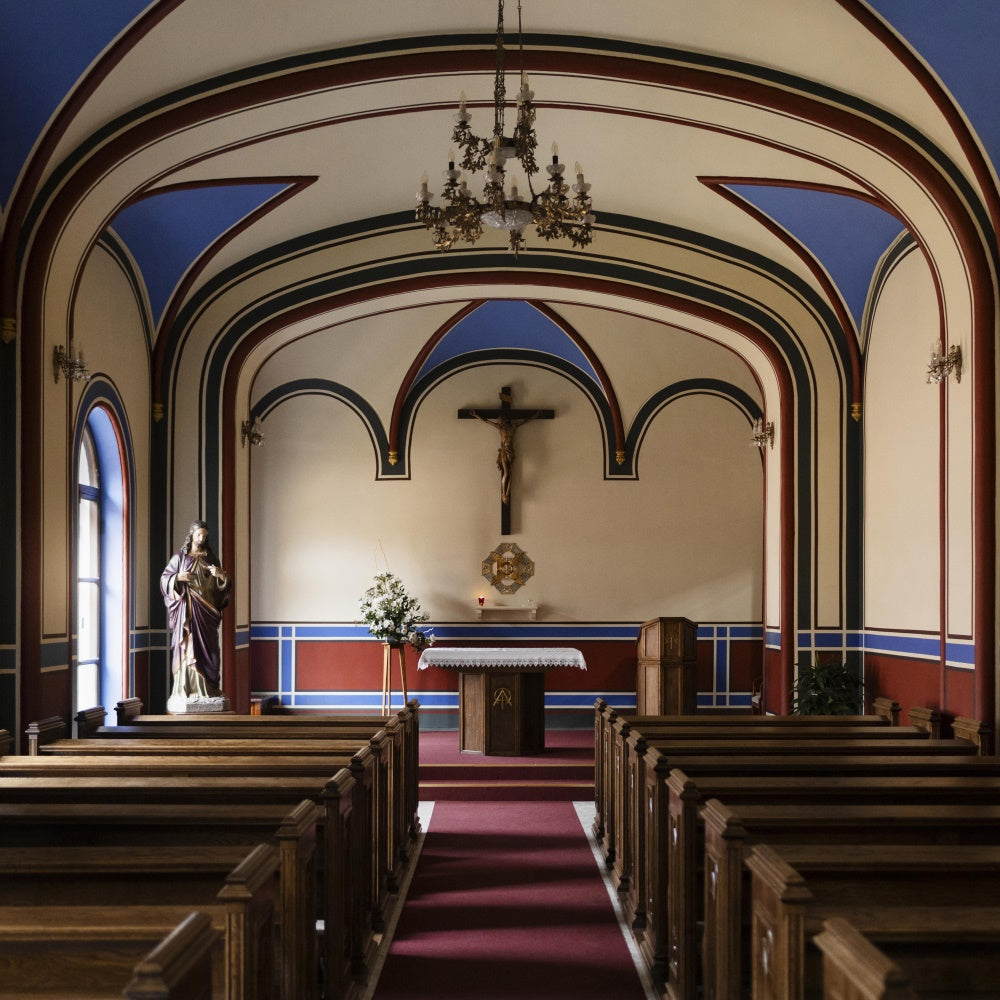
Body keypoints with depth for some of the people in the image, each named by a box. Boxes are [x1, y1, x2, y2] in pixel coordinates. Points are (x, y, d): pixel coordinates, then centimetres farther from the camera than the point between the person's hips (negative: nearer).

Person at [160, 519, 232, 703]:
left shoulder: (211, 558, 12)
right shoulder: (180, 557, 4)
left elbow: (221, 585, 11)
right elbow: (164, 579, 2)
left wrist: (221, 575, -11)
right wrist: (178, 577, -17)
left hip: (206, 611, 3)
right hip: (187, 609, -3)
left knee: (207, 647, 0)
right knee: (187, 648, -7)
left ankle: (208, 689, 2)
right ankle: (185, 689, -7)